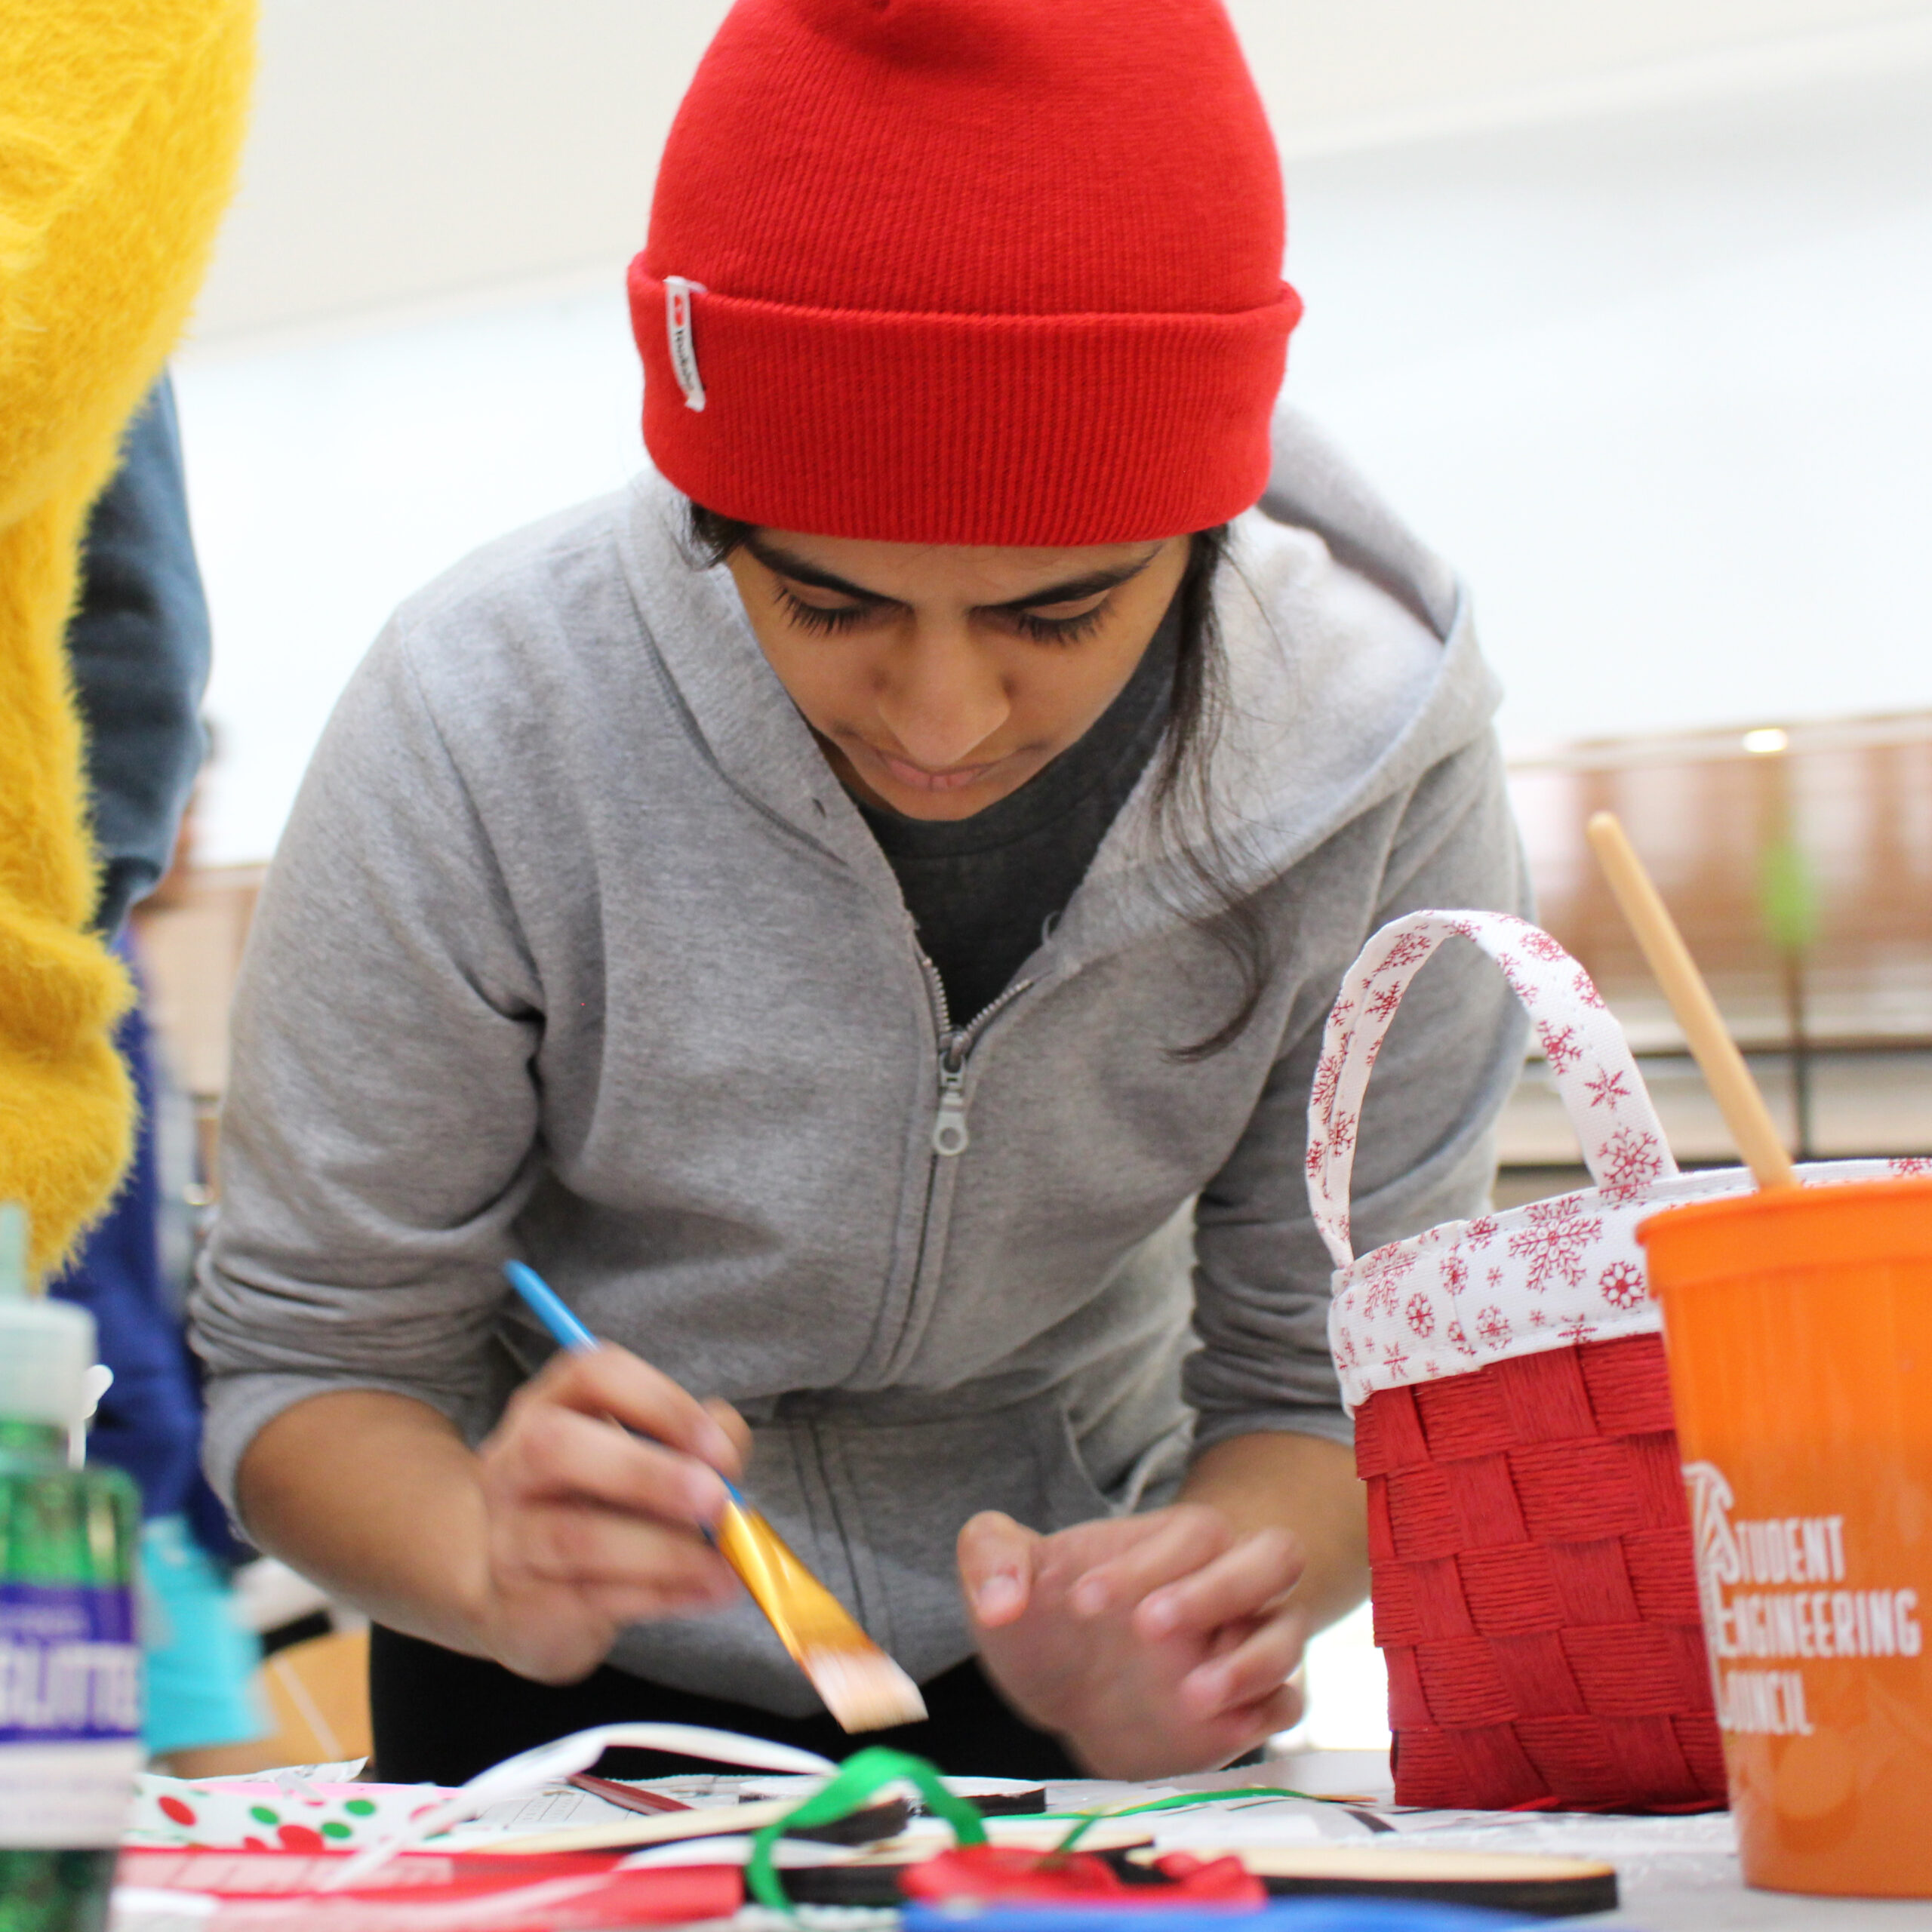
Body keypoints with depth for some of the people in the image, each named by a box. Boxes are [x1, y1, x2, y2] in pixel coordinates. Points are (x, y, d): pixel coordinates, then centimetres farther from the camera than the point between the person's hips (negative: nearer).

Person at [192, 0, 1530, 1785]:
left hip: (1049, 1668, 1)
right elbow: (309, 1352, -15)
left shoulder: (1378, 751, -20)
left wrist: (1202, 1611, -32)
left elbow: (1331, 1372, -11)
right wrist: (494, 1563, -35)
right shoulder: (480, 723, -23)